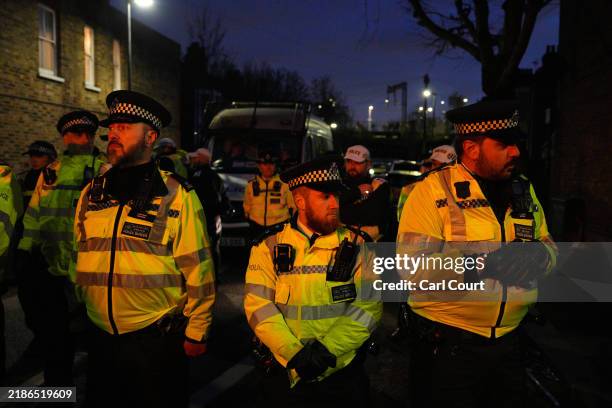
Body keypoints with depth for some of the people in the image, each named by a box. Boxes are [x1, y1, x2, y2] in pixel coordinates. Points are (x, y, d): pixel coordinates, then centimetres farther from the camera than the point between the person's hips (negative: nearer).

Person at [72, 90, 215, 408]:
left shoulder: (177, 195, -11)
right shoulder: (91, 193, 4)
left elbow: (198, 269, -10)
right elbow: (80, 257, 15)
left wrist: (196, 332, -7)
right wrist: (81, 305, 18)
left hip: (157, 338, -4)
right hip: (101, 337, 5)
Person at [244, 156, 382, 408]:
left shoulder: (358, 245, -2)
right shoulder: (268, 246, -2)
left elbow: (369, 305, -9)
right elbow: (259, 305, -9)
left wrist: (325, 349, -18)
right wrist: (294, 354, -20)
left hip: (343, 374, 0)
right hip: (285, 373, 0)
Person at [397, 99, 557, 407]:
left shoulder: (524, 191, 7)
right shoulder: (433, 190, -13)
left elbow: (548, 245, 11)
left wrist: (539, 254, -12)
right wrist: (482, 263, -30)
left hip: (508, 342, 6)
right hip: (446, 345, -6)